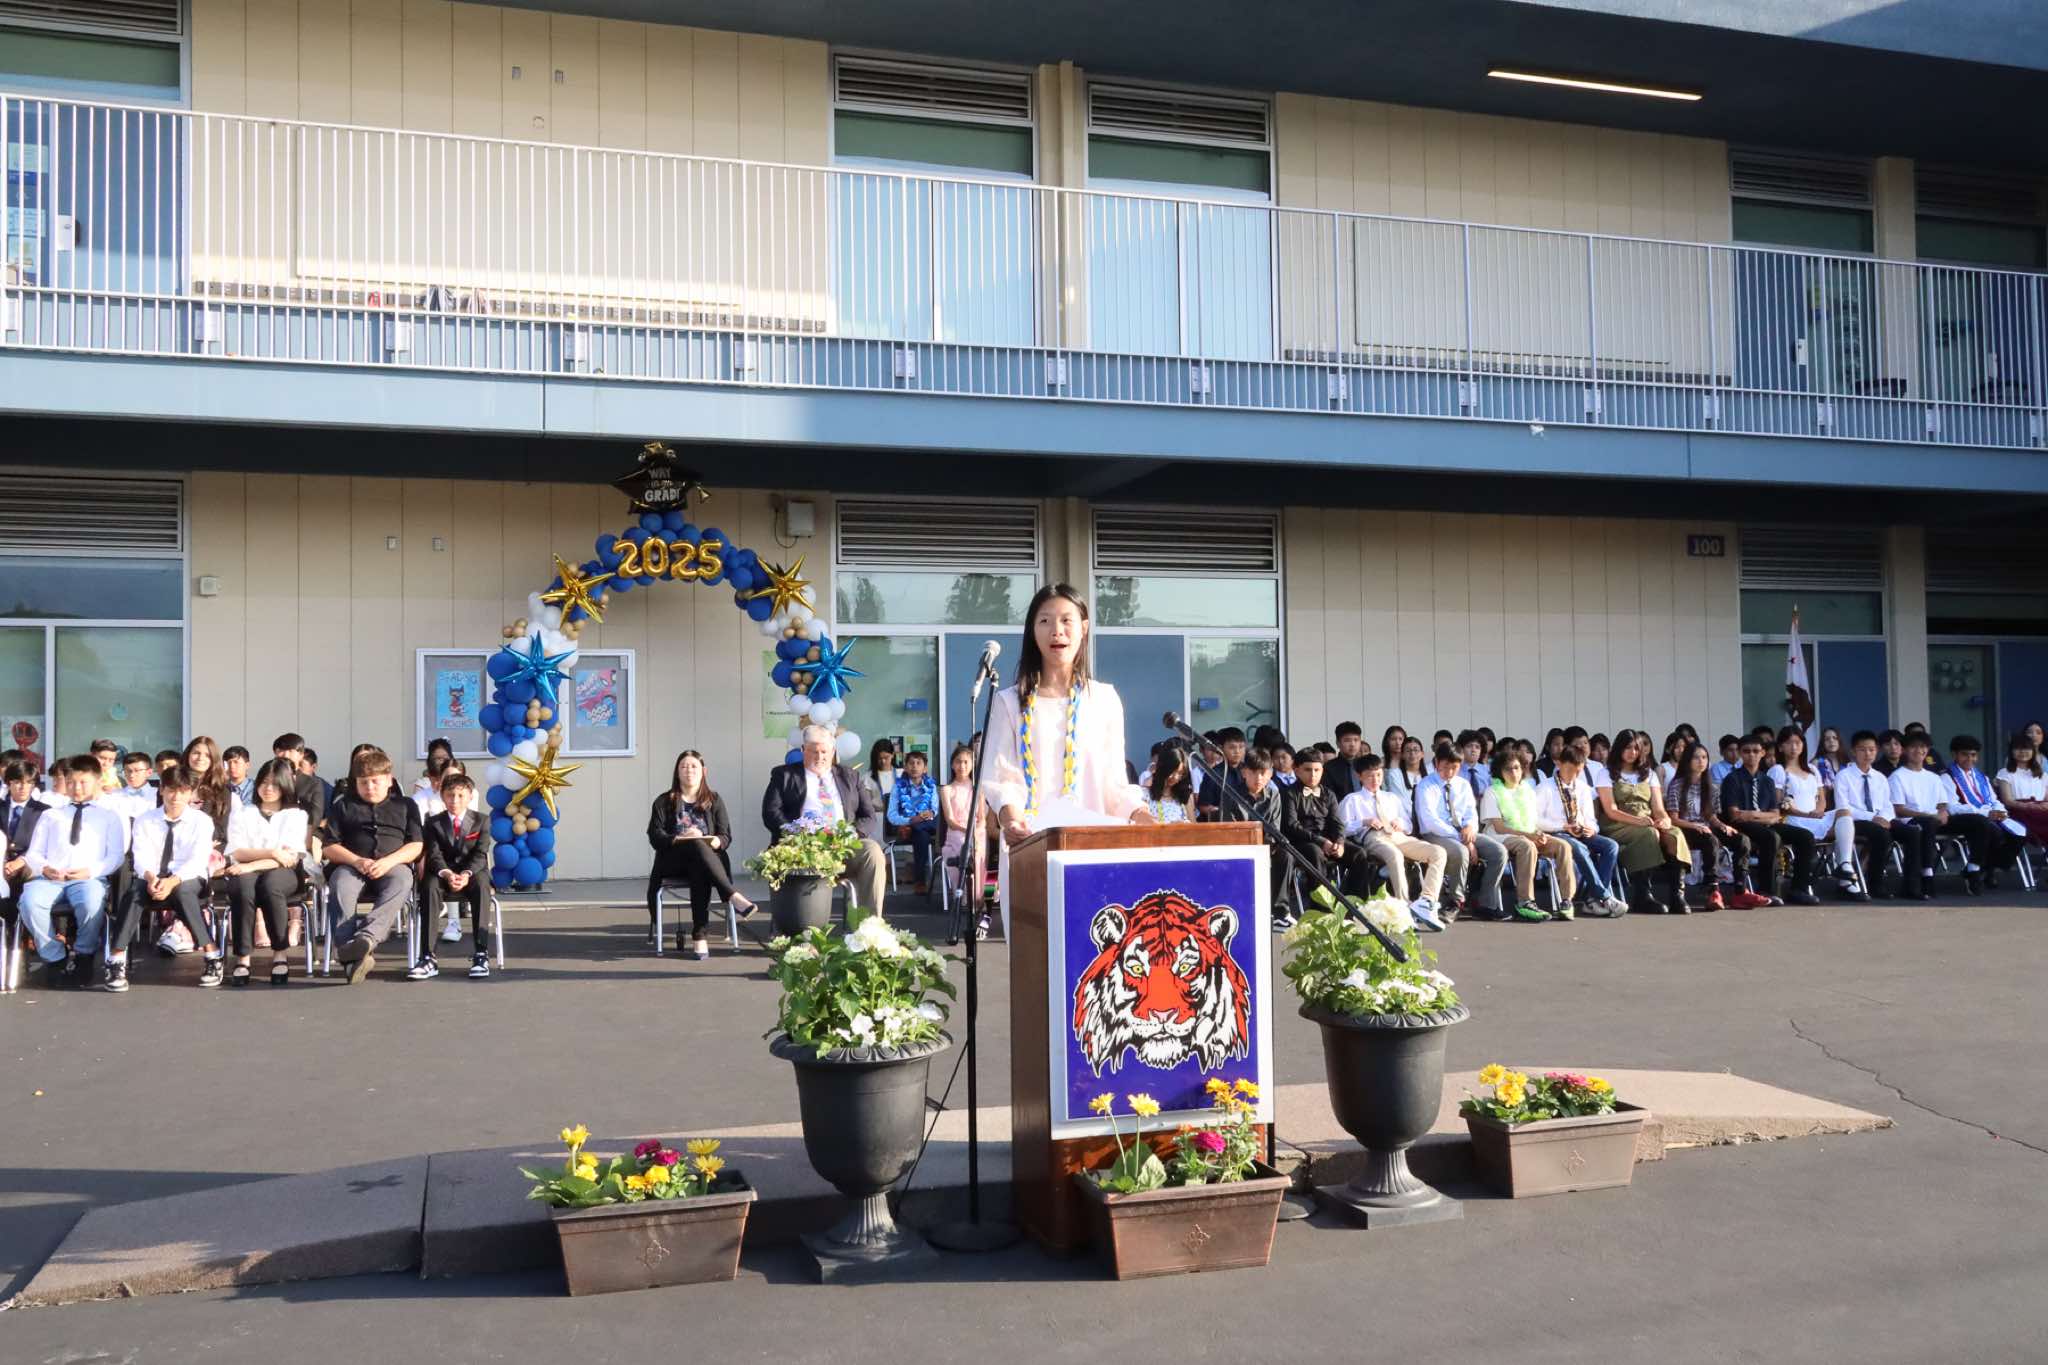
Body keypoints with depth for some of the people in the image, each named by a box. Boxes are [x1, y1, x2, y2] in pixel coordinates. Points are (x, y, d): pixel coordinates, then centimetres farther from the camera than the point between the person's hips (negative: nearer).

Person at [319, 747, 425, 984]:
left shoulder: (405, 805, 22)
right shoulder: (342, 805, 23)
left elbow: (416, 845, 10)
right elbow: (329, 846, 12)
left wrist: (388, 861, -11)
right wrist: (357, 861, -9)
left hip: (393, 866, 0)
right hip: (351, 865, 1)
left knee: (401, 883, -38)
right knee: (341, 887, -36)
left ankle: (366, 937, -59)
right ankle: (358, 955, -51)